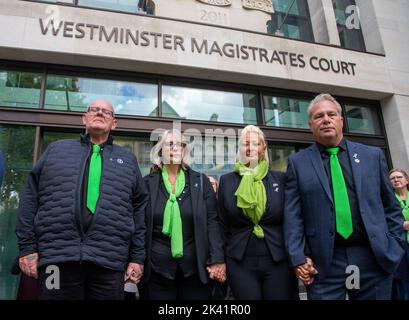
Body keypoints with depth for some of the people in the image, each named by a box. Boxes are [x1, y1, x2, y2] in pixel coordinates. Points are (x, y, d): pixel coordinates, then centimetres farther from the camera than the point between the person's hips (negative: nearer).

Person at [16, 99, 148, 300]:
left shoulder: (127, 159, 15)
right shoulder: (56, 149, 15)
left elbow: (139, 209, 11)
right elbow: (30, 198, 10)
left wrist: (137, 257, 5)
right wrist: (27, 247, 2)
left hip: (109, 262, 1)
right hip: (57, 258, 0)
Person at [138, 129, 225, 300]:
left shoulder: (201, 181, 5)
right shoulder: (147, 183, 3)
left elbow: (212, 222, 0)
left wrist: (217, 260, -7)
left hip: (195, 267, 1)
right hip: (157, 268, 0)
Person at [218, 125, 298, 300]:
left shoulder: (280, 179, 3)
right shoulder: (226, 181, 4)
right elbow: (223, 225, 6)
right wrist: (220, 260, 5)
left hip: (279, 262, 0)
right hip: (239, 263, 0)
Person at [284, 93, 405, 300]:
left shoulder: (373, 155, 9)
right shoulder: (298, 162, 3)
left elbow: (391, 207, 12)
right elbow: (292, 215, -2)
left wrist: (395, 247, 5)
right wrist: (298, 258, -8)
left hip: (375, 259, 2)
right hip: (323, 264, -2)